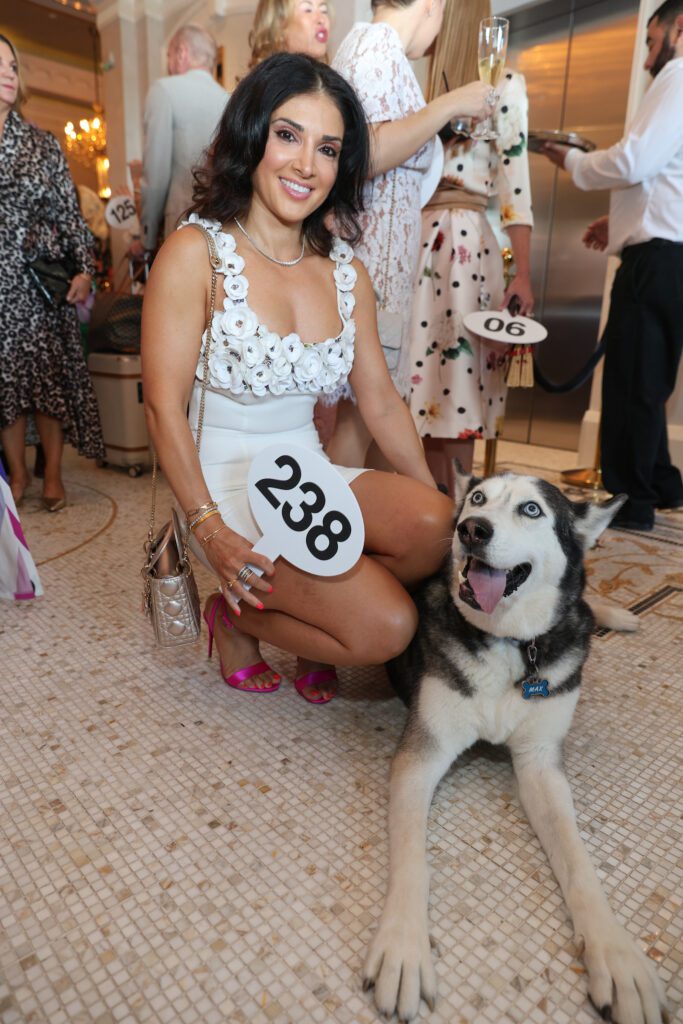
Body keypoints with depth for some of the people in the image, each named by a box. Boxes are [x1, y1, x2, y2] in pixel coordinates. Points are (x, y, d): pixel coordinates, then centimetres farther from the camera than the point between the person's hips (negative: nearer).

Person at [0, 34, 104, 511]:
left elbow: (70, 211, 6)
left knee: (50, 377, 0)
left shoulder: (43, 143, 7)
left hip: (43, 283, 0)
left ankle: (53, 473, 13)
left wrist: (85, 269, -5)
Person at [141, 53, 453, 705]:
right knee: (387, 627, -18)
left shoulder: (346, 271, 7)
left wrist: (434, 497, -1)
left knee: (435, 524, -23)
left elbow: (380, 401, 6)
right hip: (226, 489, -5)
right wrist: (209, 529, -19)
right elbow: (163, 406, -12)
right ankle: (238, 618, 9)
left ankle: (313, 622, 4)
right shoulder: (196, 254, -9)